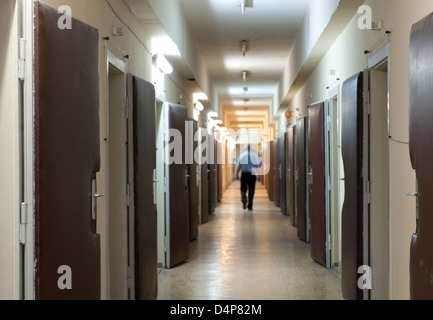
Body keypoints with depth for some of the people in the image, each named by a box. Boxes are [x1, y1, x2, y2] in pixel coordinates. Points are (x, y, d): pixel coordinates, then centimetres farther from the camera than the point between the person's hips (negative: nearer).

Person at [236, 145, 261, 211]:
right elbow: (259, 165, -1)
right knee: (251, 190, 6)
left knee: (243, 189, 14)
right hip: (252, 175, 0)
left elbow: (239, 166, -3)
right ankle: (250, 206, 6)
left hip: (244, 174, 0)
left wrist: (237, 174, 5)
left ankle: (244, 199, -15)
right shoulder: (254, 155, -4)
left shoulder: (242, 155, -2)